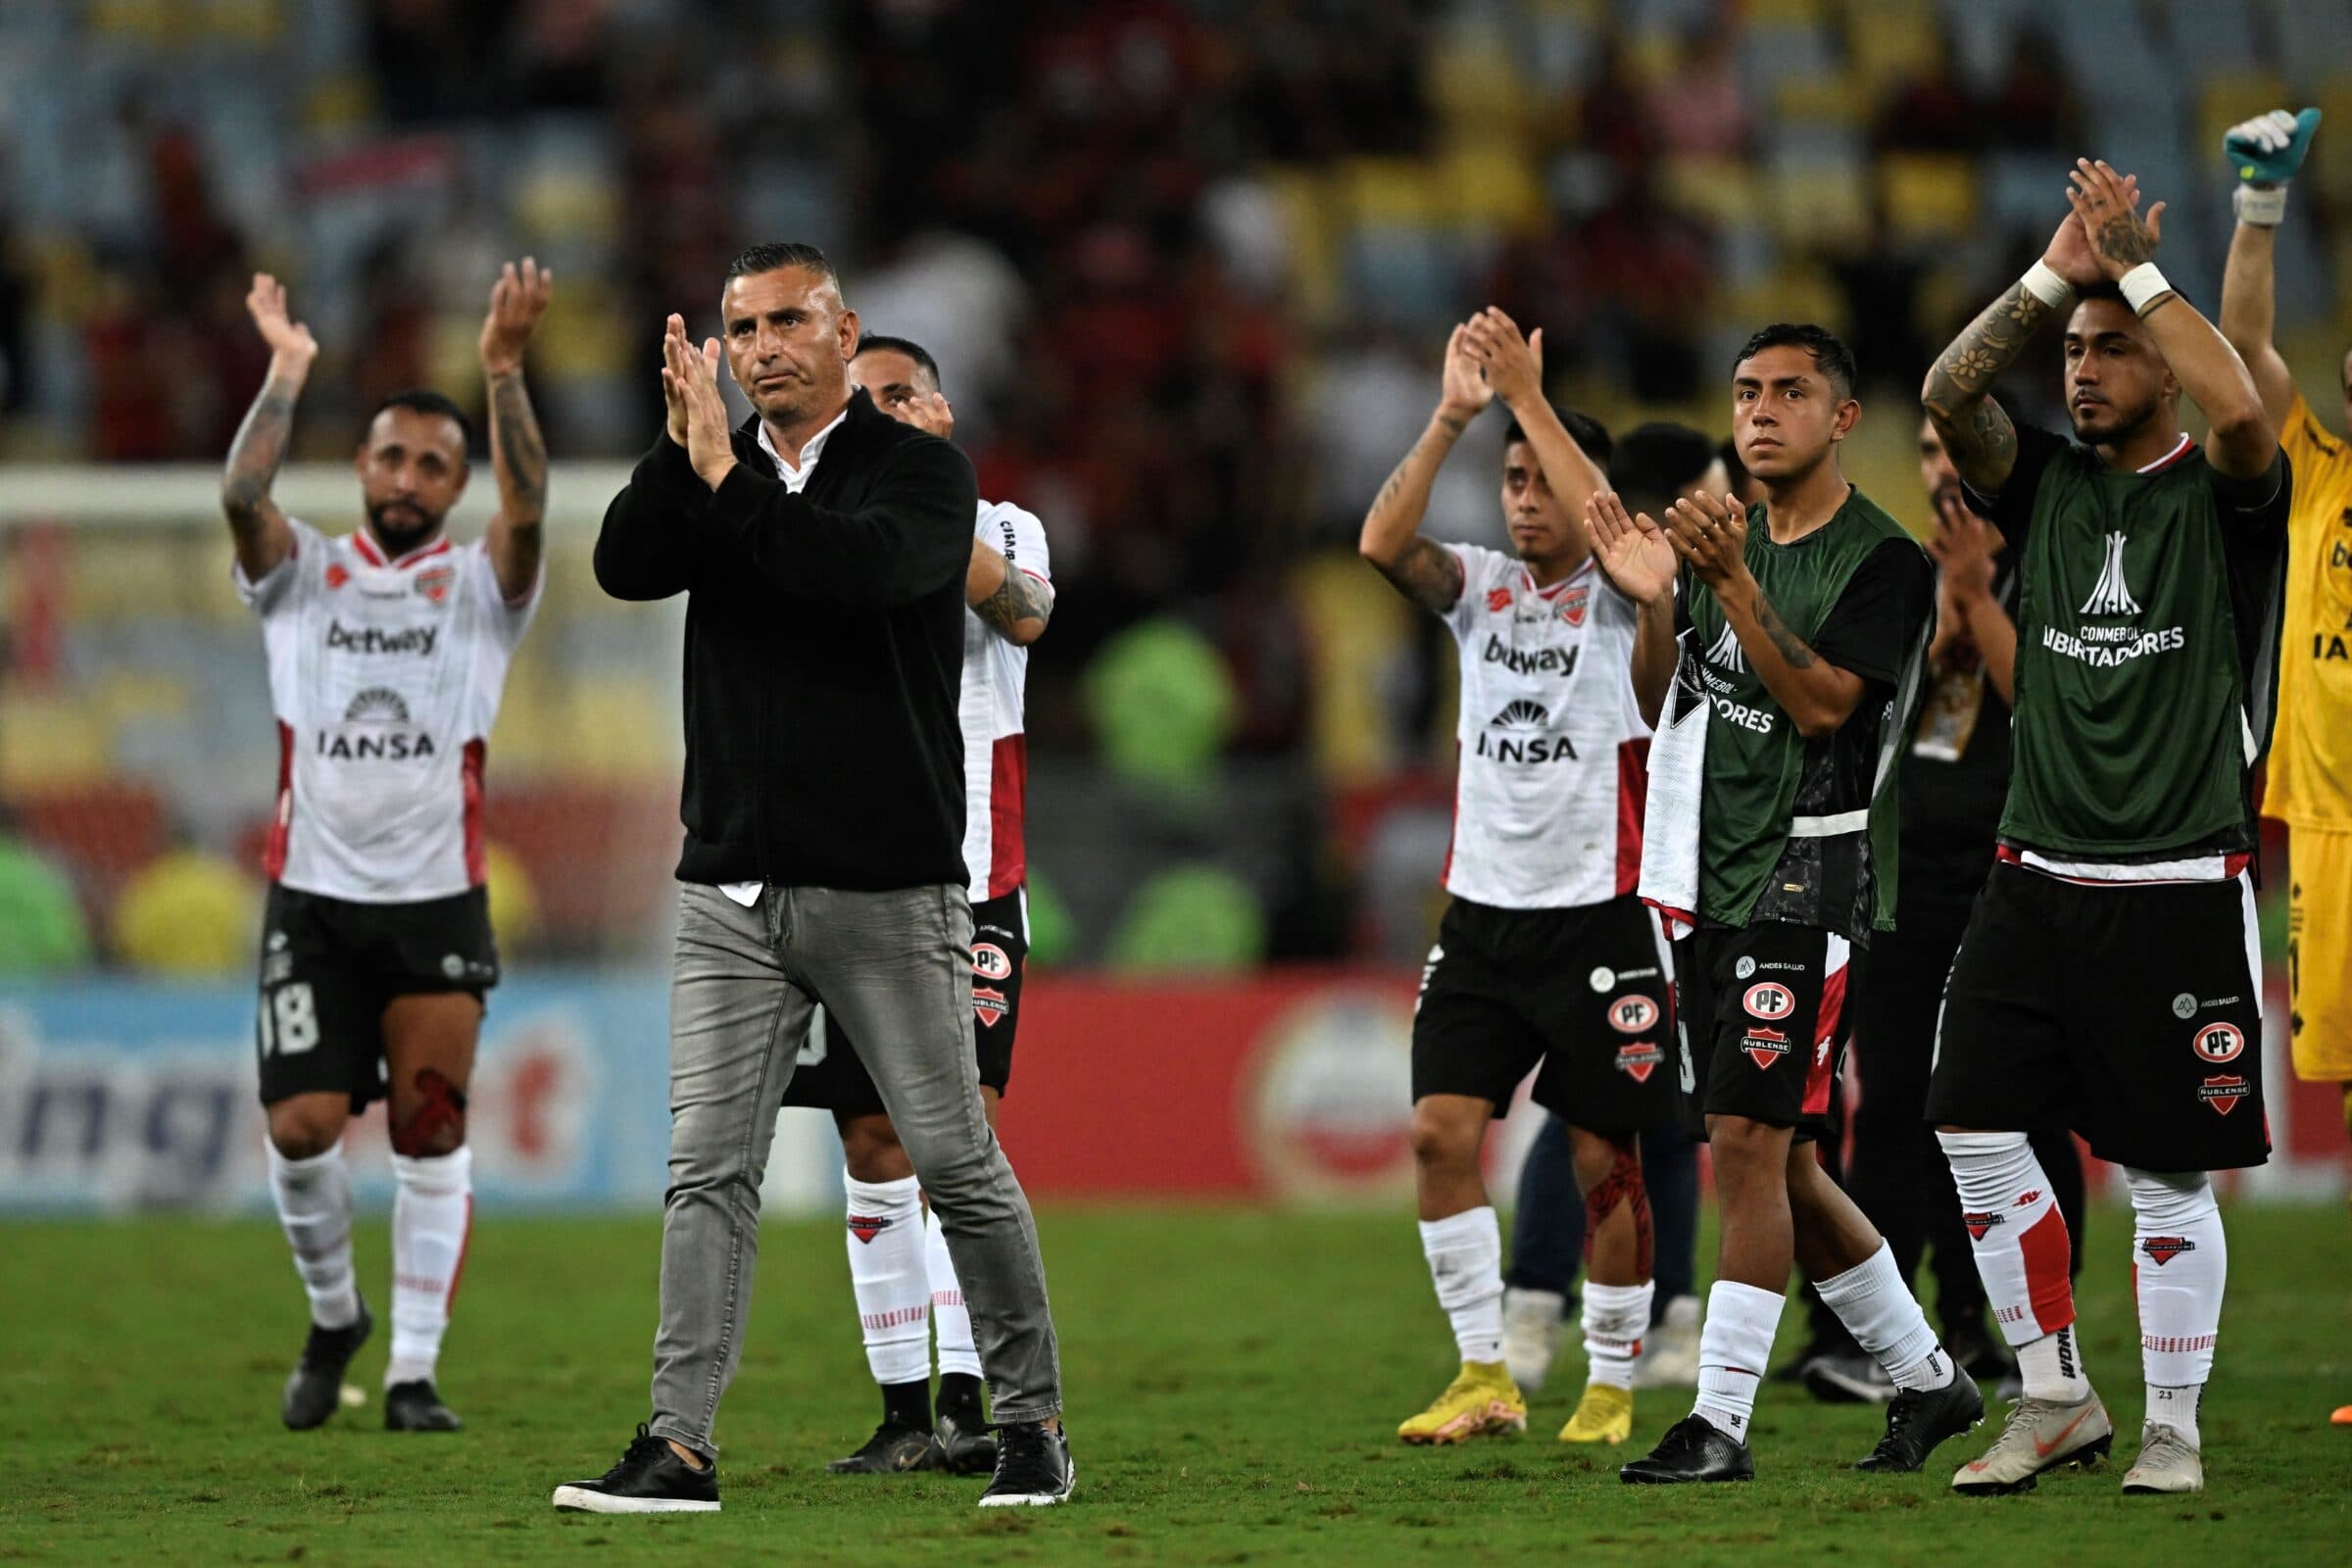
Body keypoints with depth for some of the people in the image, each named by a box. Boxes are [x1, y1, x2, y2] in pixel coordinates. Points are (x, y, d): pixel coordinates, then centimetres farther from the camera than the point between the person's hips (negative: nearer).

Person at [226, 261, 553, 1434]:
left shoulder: (478, 585, 6)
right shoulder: (301, 575, 8)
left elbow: (526, 511, -14)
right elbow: (242, 496, -11)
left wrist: (502, 371, -23)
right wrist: (287, 371, -13)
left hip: (436, 905, 0)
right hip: (313, 898, 0)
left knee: (431, 1131, -4)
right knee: (301, 1127, -8)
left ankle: (414, 1371, 1)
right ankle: (333, 1315, 18)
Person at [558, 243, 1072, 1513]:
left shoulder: (918, 469, -2)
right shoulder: (712, 474, 11)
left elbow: (868, 564, -23)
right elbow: (624, 566, -7)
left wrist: (727, 480, -22)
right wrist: (679, 446, -19)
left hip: (886, 888, -4)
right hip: (731, 888, 4)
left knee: (956, 1162, 1)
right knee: (708, 1167, -3)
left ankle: (1032, 1421, 13)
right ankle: (679, 1443, -5)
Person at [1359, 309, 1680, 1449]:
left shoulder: (1621, 597, -2)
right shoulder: (1479, 587, 8)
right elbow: (1382, 544, -10)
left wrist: (1530, 398, -21)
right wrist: (1451, 416, -18)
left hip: (1597, 915, -4)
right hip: (1483, 908, 4)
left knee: (1604, 1156, 1)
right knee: (1440, 1129, -7)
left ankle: (1611, 1388, 12)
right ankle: (1483, 1376, 0)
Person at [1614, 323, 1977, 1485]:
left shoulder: (1880, 561, -8)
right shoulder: (1723, 539, 14)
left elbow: (1822, 702, -19)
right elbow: (1656, 700, 14)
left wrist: (1731, 580, -26)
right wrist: (1654, 593, -4)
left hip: (1805, 878, -8)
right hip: (1710, 887, 8)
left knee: (1751, 1145, -13)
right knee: (1777, 1168, 11)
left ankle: (1719, 1420, -13)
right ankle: (1926, 1379, 24)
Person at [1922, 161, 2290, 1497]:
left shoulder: (2221, 497, -3)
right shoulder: (2048, 485, 10)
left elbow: (2240, 409, -25)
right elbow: (1949, 393, -5)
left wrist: (2136, 263, -18)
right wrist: (2058, 275, -13)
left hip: (2181, 891, -4)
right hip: (2040, 879, 4)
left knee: (2169, 1175, -1)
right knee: (1977, 1132, -2)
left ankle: (2174, 1427, 12)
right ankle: (2058, 1399, 11)